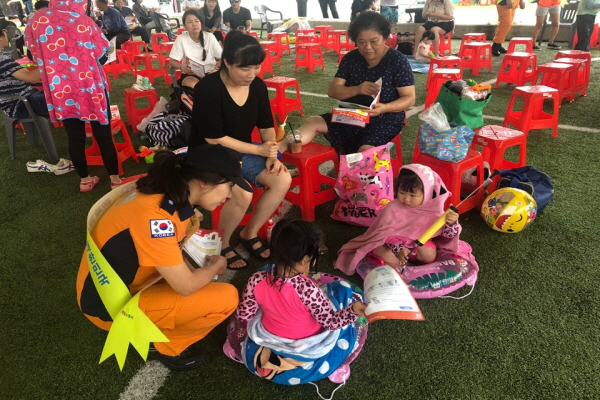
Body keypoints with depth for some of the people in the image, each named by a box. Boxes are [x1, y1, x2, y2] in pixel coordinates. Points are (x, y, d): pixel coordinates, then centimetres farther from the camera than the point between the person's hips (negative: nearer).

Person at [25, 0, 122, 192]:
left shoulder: (35, 22, 0)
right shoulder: (84, 21, -12)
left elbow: (35, 54, 12)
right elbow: (102, 55, -4)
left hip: (60, 90, 3)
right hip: (90, 87, -3)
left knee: (75, 137, 13)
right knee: (103, 135, 7)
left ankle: (84, 180, 23)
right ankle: (115, 179, 14)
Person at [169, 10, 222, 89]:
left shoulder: (210, 37, -4)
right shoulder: (181, 39, -6)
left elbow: (222, 58, 0)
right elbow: (172, 61, -3)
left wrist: (216, 68, -22)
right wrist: (181, 67, -26)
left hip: (210, 72, 2)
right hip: (190, 74, -2)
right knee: (193, 85, -36)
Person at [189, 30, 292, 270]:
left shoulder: (258, 86, -3)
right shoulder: (208, 89, -22)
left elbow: (266, 126, 6)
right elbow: (214, 139, -22)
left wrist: (272, 155, -13)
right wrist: (259, 150, -23)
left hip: (242, 152, 6)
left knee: (283, 180, -15)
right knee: (243, 194, -31)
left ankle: (250, 233, 5)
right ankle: (222, 244, -2)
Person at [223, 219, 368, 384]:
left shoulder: (257, 280, -26)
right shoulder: (308, 289, -38)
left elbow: (243, 316, -10)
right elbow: (330, 321, -24)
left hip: (268, 345, 4)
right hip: (307, 351, -3)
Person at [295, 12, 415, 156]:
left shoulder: (398, 60, -9)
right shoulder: (350, 58, 2)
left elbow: (409, 98, -11)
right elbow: (332, 91, -4)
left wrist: (384, 108, -32)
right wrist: (356, 89, -25)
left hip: (386, 118, -4)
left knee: (365, 150, -33)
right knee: (312, 122, -13)